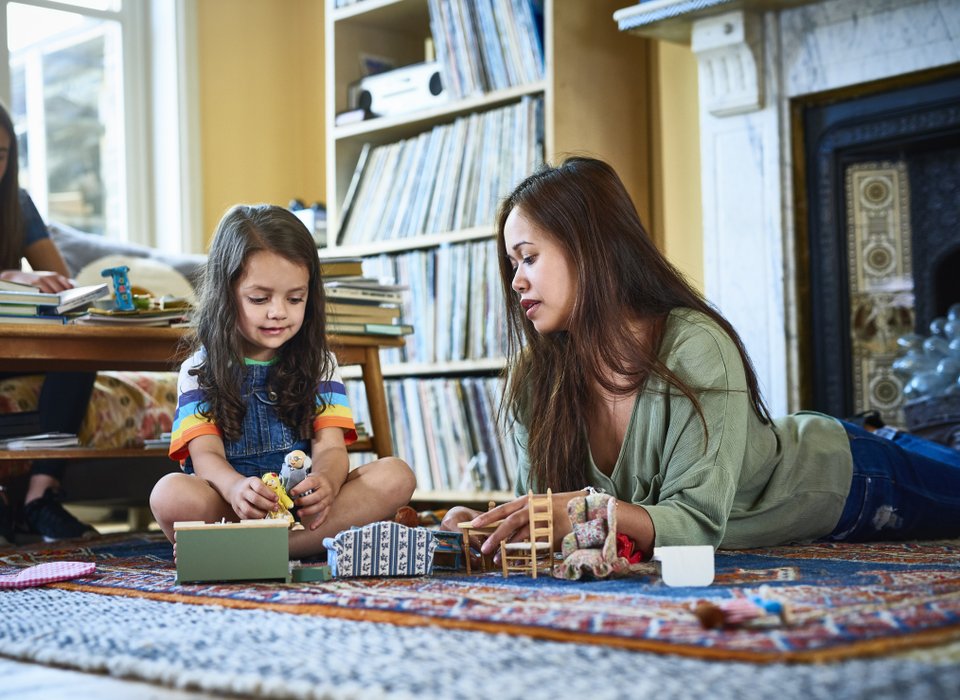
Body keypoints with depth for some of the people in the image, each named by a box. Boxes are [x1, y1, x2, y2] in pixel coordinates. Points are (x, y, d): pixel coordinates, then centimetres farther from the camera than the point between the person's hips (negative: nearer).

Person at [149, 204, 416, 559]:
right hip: (233, 508, -3)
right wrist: (236, 488, -34)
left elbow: (330, 448, -1)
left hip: (304, 506, 3)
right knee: (171, 494, -32)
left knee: (396, 476, -22)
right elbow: (205, 455, -8)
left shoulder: (319, 364, 11)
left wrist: (324, 483, -29)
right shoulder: (200, 371, 6)